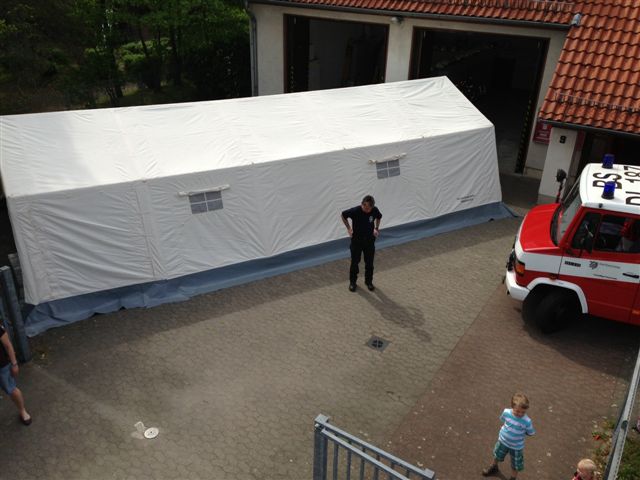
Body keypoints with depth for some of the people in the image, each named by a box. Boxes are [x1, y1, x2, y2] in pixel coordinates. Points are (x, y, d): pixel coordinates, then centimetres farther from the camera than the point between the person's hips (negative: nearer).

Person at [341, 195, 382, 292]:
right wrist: (348, 228, -6)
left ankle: (369, 281, 28)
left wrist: (376, 228, 3)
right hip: (356, 240, -2)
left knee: (369, 263, 10)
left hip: (369, 240, 2)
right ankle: (352, 282, 25)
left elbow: (379, 217, 11)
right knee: (354, 262, 8)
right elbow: (343, 215, -5)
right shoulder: (355, 211, -23)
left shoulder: (375, 210, -15)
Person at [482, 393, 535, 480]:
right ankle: (494, 467, 61)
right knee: (497, 455, 31)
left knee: (515, 465, 19)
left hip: (516, 446, -3)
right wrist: (505, 426, -9)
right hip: (503, 440, 4)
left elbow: (530, 433, -15)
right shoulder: (506, 412, -23)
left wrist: (520, 433, -16)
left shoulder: (527, 421, -32)